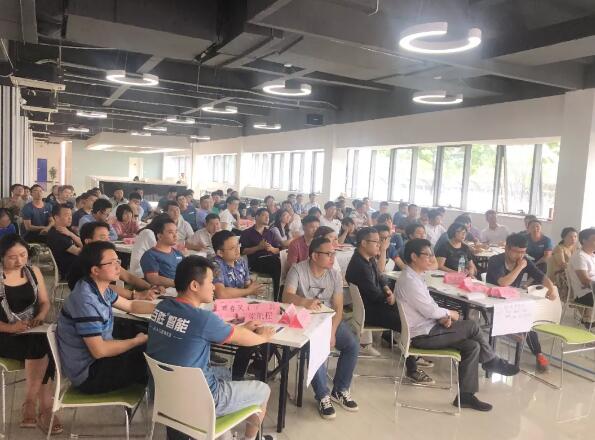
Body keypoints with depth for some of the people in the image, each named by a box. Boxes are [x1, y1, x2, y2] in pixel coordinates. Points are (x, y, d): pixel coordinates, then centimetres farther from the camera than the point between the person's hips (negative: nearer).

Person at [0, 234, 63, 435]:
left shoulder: (33, 271, 6)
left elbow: (45, 302, 11)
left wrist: (41, 315, -11)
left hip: (34, 332, 4)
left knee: (44, 348, -28)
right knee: (40, 348, -31)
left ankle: (30, 405, -13)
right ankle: (45, 408, -18)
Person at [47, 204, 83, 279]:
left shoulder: (67, 229, 9)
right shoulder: (54, 235, -17)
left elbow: (82, 245, 1)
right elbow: (77, 251, -21)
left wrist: (70, 234, -14)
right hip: (68, 273, -8)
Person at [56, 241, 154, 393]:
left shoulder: (101, 288, 0)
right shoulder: (86, 301, -28)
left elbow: (131, 306, 14)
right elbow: (99, 350, -27)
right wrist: (138, 341, -15)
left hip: (99, 356, 9)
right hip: (88, 374, -9)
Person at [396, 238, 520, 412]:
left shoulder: (416, 276, 11)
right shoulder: (409, 280, -21)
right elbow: (429, 310, -21)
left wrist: (444, 316, -5)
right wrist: (449, 314, -3)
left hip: (427, 328, 10)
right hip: (422, 335, -10)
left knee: (472, 346, 0)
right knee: (472, 326, -9)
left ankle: (465, 395, 5)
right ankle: (491, 362, 14)